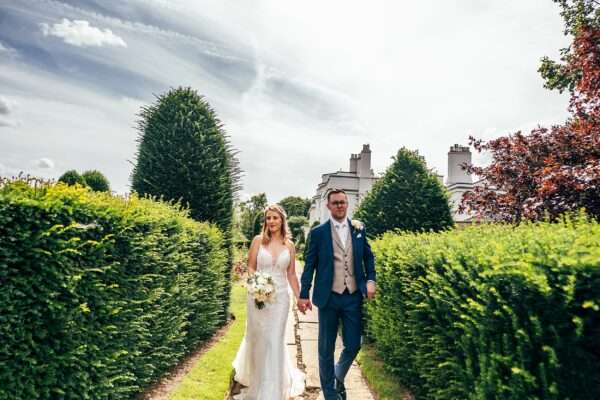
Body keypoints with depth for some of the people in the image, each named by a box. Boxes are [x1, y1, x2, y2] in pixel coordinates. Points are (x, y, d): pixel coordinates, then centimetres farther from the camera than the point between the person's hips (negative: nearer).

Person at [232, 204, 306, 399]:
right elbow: (250, 267, 0)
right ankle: (256, 380, 42)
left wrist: (299, 297, 6)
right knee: (257, 338, 12)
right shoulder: (258, 240, -2)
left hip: (280, 297, 1)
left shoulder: (289, 245, 3)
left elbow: (291, 274, 8)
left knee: (274, 340, 3)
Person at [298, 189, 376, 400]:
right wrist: (304, 295, -4)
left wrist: (370, 280, -1)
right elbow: (309, 265, -1)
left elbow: (368, 257, 13)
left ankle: (339, 378, 39)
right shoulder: (318, 232, -3)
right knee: (326, 349, 10)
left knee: (353, 345, 8)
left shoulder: (359, 228, 5)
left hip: (353, 296, 2)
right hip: (329, 297, -2)